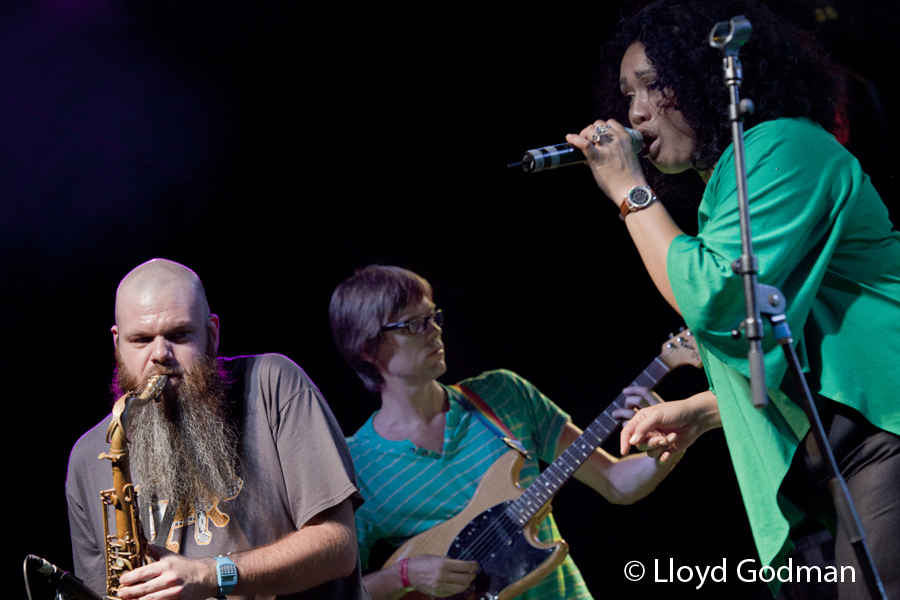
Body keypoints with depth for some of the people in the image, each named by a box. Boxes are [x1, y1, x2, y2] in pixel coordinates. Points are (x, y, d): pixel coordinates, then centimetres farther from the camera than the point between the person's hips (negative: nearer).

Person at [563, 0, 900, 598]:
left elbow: (712, 301, -15)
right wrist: (700, 410, 19)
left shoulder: (781, 146, -5)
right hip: (836, 457, 10)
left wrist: (631, 192, -4)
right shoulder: (725, 191, 26)